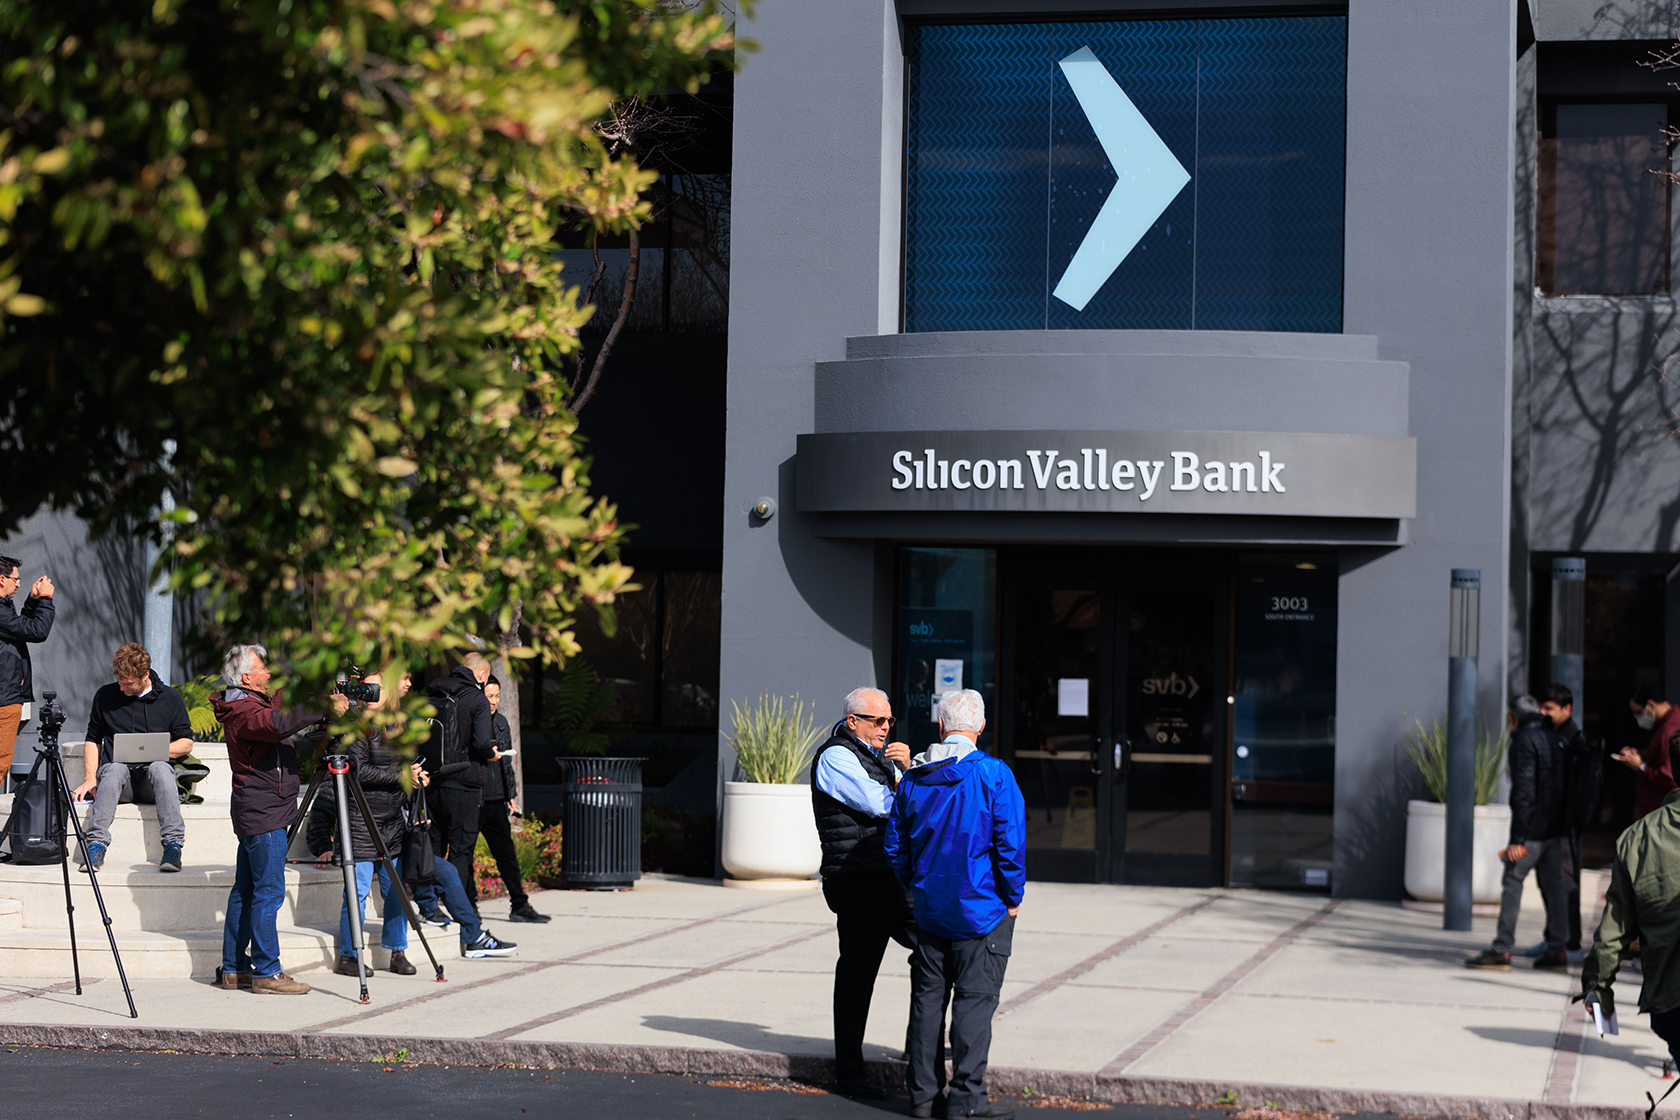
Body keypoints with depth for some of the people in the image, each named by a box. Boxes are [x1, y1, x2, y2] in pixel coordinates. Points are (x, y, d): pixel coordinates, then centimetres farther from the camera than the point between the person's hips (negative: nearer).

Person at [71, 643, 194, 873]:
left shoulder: (170, 698, 8)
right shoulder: (105, 696, 11)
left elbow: (186, 743, 11)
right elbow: (93, 740, 18)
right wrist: (90, 779, 4)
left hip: (151, 784, 0)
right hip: (118, 779, 1)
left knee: (160, 767, -36)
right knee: (115, 769, -36)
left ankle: (173, 845, -42)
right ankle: (96, 844, -44)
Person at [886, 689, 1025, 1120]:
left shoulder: (912, 778, 3)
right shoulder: (994, 775, -12)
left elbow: (895, 848, 9)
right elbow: (1010, 844, -14)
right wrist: (1013, 898, -1)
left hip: (928, 908, 4)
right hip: (982, 908, -4)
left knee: (927, 999, 11)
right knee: (975, 1001, 0)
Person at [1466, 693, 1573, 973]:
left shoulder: (1524, 741, -9)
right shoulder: (1554, 739, 15)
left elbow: (1523, 791, -16)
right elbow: (1563, 787, 16)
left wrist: (1517, 838, -17)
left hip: (1532, 829, -8)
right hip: (1557, 829, 8)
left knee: (1512, 884, -5)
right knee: (1554, 887, 9)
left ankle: (1502, 949, -8)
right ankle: (1556, 950, 9)